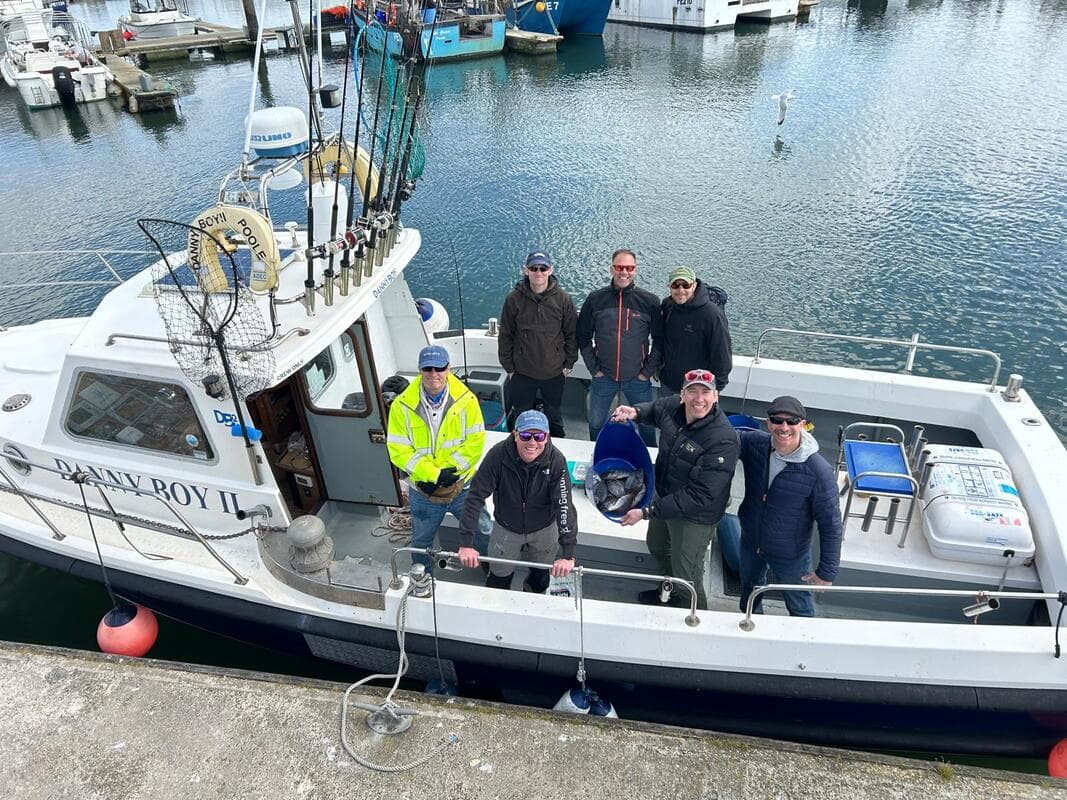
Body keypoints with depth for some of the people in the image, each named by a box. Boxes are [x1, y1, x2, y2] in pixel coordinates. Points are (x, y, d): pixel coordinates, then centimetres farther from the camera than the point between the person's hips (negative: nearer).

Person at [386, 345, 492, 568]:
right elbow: (398, 451, -15)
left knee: (486, 534, 18)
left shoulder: (466, 400, -13)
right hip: (423, 492, 0)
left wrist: (444, 470, -21)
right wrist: (434, 475, -24)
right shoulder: (402, 406, -13)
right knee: (420, 542, 23)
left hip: (463, 486, 0)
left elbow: (475, 442, -14)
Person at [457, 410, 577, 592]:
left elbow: (564, 505, -31)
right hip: (506, 528, 0)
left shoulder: (556, 461, -28)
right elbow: (476, 497, -27)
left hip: (544, 530, 0)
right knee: (499, 580, 18)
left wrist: (568, 554, -39)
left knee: (540, 580, 22)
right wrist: (466, 543, -32)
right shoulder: (498, 454, -28)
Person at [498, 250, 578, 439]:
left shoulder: (563, 298, -7)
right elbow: (505, 336, -1)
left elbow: (572, 334, 2)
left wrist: (569, 364, 1)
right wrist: (509, 367, 0)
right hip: (522, 373, 0)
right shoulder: (514, 299, -8)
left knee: (554, 417, 19)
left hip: (555, 373, 0)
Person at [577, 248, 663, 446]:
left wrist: (648, 371, -4)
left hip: (638, 378, -1)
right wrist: (593, 368, -1)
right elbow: (583, 337, 4)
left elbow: (659, 339, 0)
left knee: (647, 424, 12)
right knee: (596, 424, 14)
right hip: (603, 378, 1)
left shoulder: (650, 301, -6)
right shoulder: (595, 299, -3)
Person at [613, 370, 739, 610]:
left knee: (686, 574, 9)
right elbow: (655, 408, 13)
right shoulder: (674, 406, -15)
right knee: (656, 546, 31)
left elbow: (699, 497, -34)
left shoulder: (723, 440, -35)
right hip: (664, 495, 8)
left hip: (695, 516, -8)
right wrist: (635, 412, -10)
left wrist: (647, 512, -33)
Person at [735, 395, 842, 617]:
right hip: (750, 541, 4)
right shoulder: (753, 443, -21)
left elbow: (831, 524, -21)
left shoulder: (819, 472, -31)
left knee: (800, 607, 21)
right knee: (750, 591, 32)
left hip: (790, 555, -4)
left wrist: (827, 572, -15)